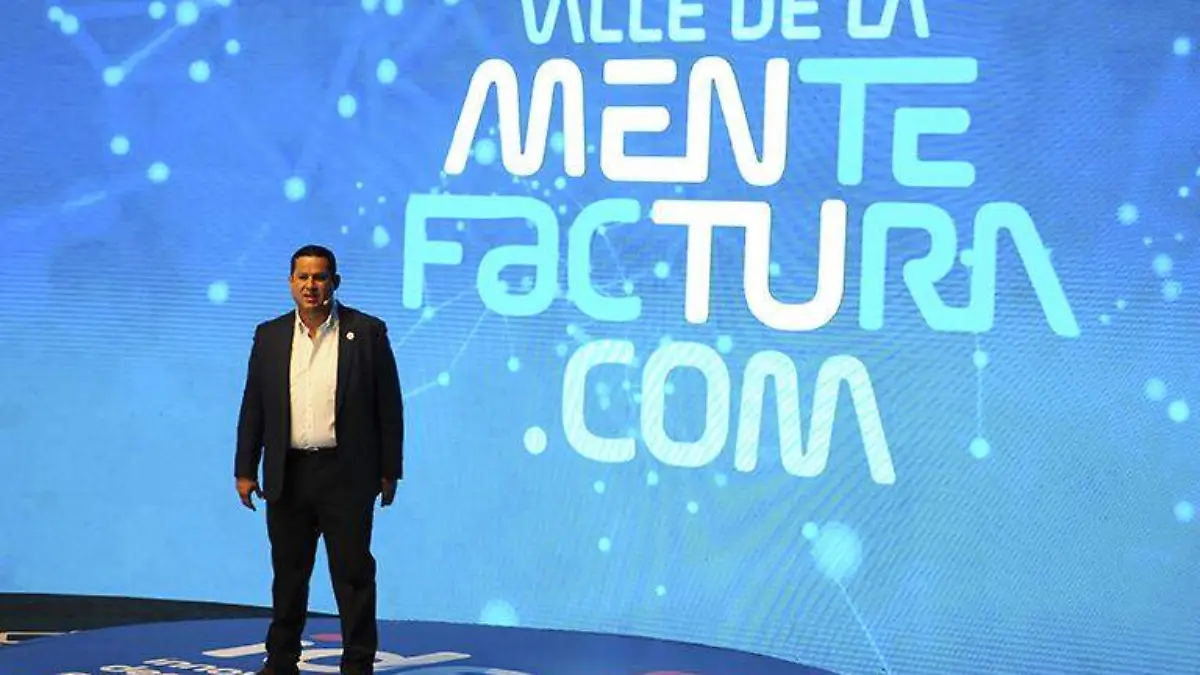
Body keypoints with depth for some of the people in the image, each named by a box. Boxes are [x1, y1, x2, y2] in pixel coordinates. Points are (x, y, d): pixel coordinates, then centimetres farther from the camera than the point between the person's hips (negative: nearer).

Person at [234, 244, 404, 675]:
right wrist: (244, 470, 6)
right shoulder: (270, 336, 8)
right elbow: (253, 408, 10)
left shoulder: (367, 332, -1)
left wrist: (390, 470, -2)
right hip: (288, 475, 3)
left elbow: (388, 406, 0)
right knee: (288, 574, 11)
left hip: (346, 475, -3)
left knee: (353, 573, 0)